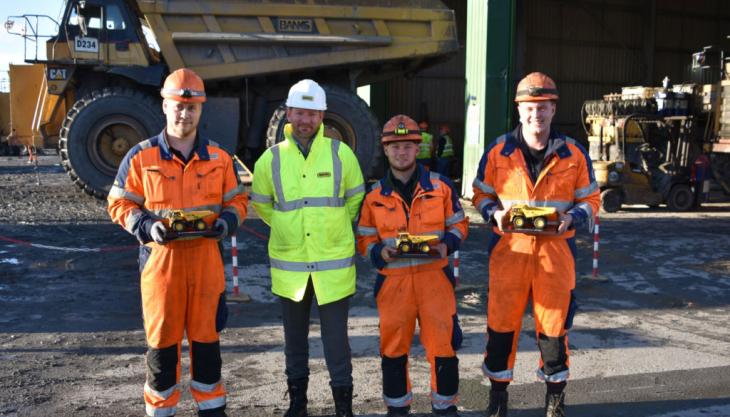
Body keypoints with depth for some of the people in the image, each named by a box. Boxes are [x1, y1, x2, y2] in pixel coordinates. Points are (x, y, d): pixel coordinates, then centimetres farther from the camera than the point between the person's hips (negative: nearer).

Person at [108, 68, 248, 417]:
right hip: (161, 257, -1)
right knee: (162, 339, 7)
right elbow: (120, 204, 2)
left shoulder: (219, 158, 5)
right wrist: (147, 227, -15)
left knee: (206, 336, 11)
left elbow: (237, 201, 11)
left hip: (205, 258, 2)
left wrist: (226, 221, -11)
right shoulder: (140, 157, -2)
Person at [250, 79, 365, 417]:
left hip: (333, 263, -2)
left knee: (335, 336, 3)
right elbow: (261, 204, 14)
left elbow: (355, 199, 9)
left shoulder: (341, 153, -5)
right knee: (294, 335, 16)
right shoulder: (271, 159, -2)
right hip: (289, 265, 2)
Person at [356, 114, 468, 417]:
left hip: (434, 275, -1)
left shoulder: (440, 186, 4)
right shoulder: (375, 196, 6)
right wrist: (380, 252, -11)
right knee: (393, 347, 10)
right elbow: (365, 239, 10)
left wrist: (447, 244, -9)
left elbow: (459, 224, 11)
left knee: (443, 343, 0)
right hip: (393, 280, 1)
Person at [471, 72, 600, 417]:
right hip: (509, 248, 0)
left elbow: (590, 199, 8)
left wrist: (572, 218, -12)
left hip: (555, 249, 0)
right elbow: (481, 194, 9)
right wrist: (495, 214, -12)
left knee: (554, 322, 8)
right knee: (501, 322, 4)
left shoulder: (573, 153, 2)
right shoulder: (498, 151, 1)